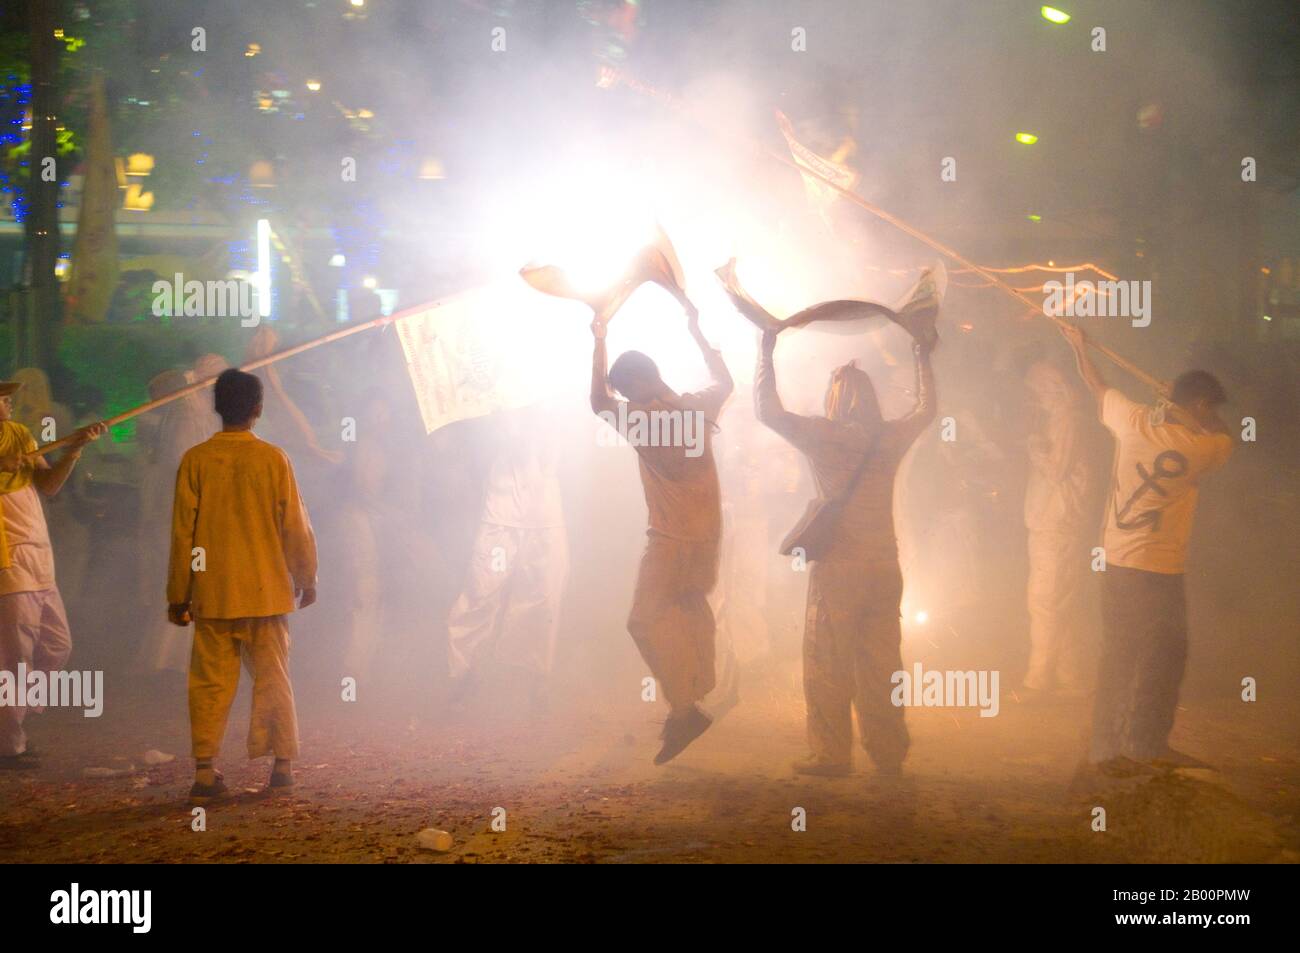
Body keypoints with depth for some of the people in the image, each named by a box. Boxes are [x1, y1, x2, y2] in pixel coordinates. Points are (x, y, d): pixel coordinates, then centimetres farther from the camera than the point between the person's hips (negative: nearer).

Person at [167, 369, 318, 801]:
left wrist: (178, 594, 8)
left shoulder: (195, 460, -3)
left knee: (211, 681, 4)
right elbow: (296, 526, 0)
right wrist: (306, 579, 13)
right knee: (272, 676, 9)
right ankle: (282, 762, 10)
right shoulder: (273, 458, -5)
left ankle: (205, 769, -1)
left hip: (212, 592, 1)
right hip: (266, 588, 0)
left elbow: (183, 531, 0)